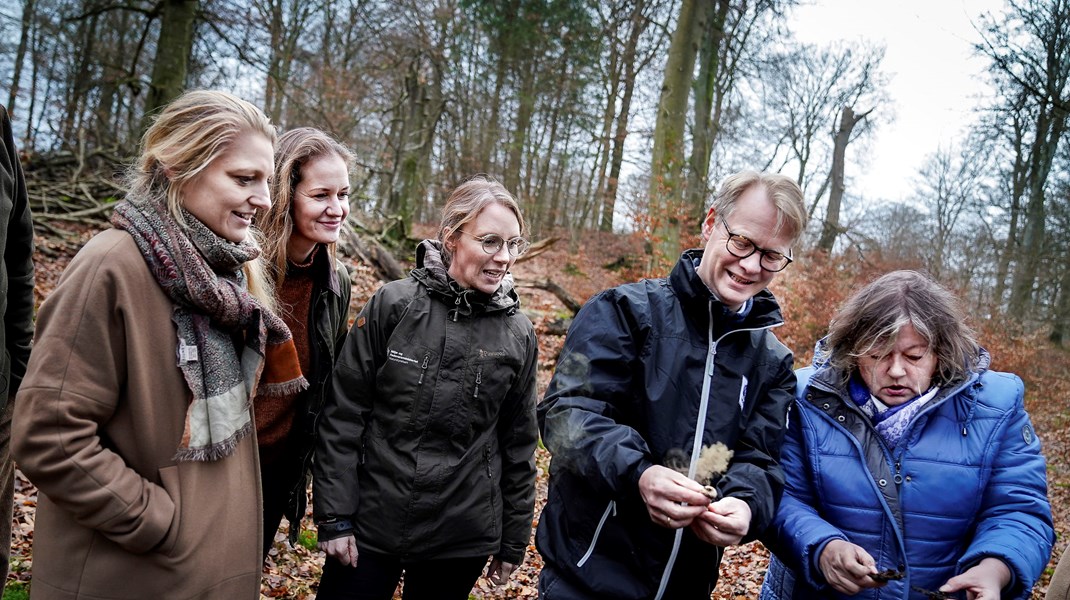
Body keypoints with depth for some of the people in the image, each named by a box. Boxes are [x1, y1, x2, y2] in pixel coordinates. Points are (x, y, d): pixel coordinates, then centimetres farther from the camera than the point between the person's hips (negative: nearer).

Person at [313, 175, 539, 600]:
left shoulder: (518, 334, -3)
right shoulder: (392, 306, -9)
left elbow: (518, 442, 4)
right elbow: (343, 414, -5)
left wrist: (514, 540, 8)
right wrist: (334, 516, -6)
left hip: (462, 539, 2)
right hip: (369, 524, -1)